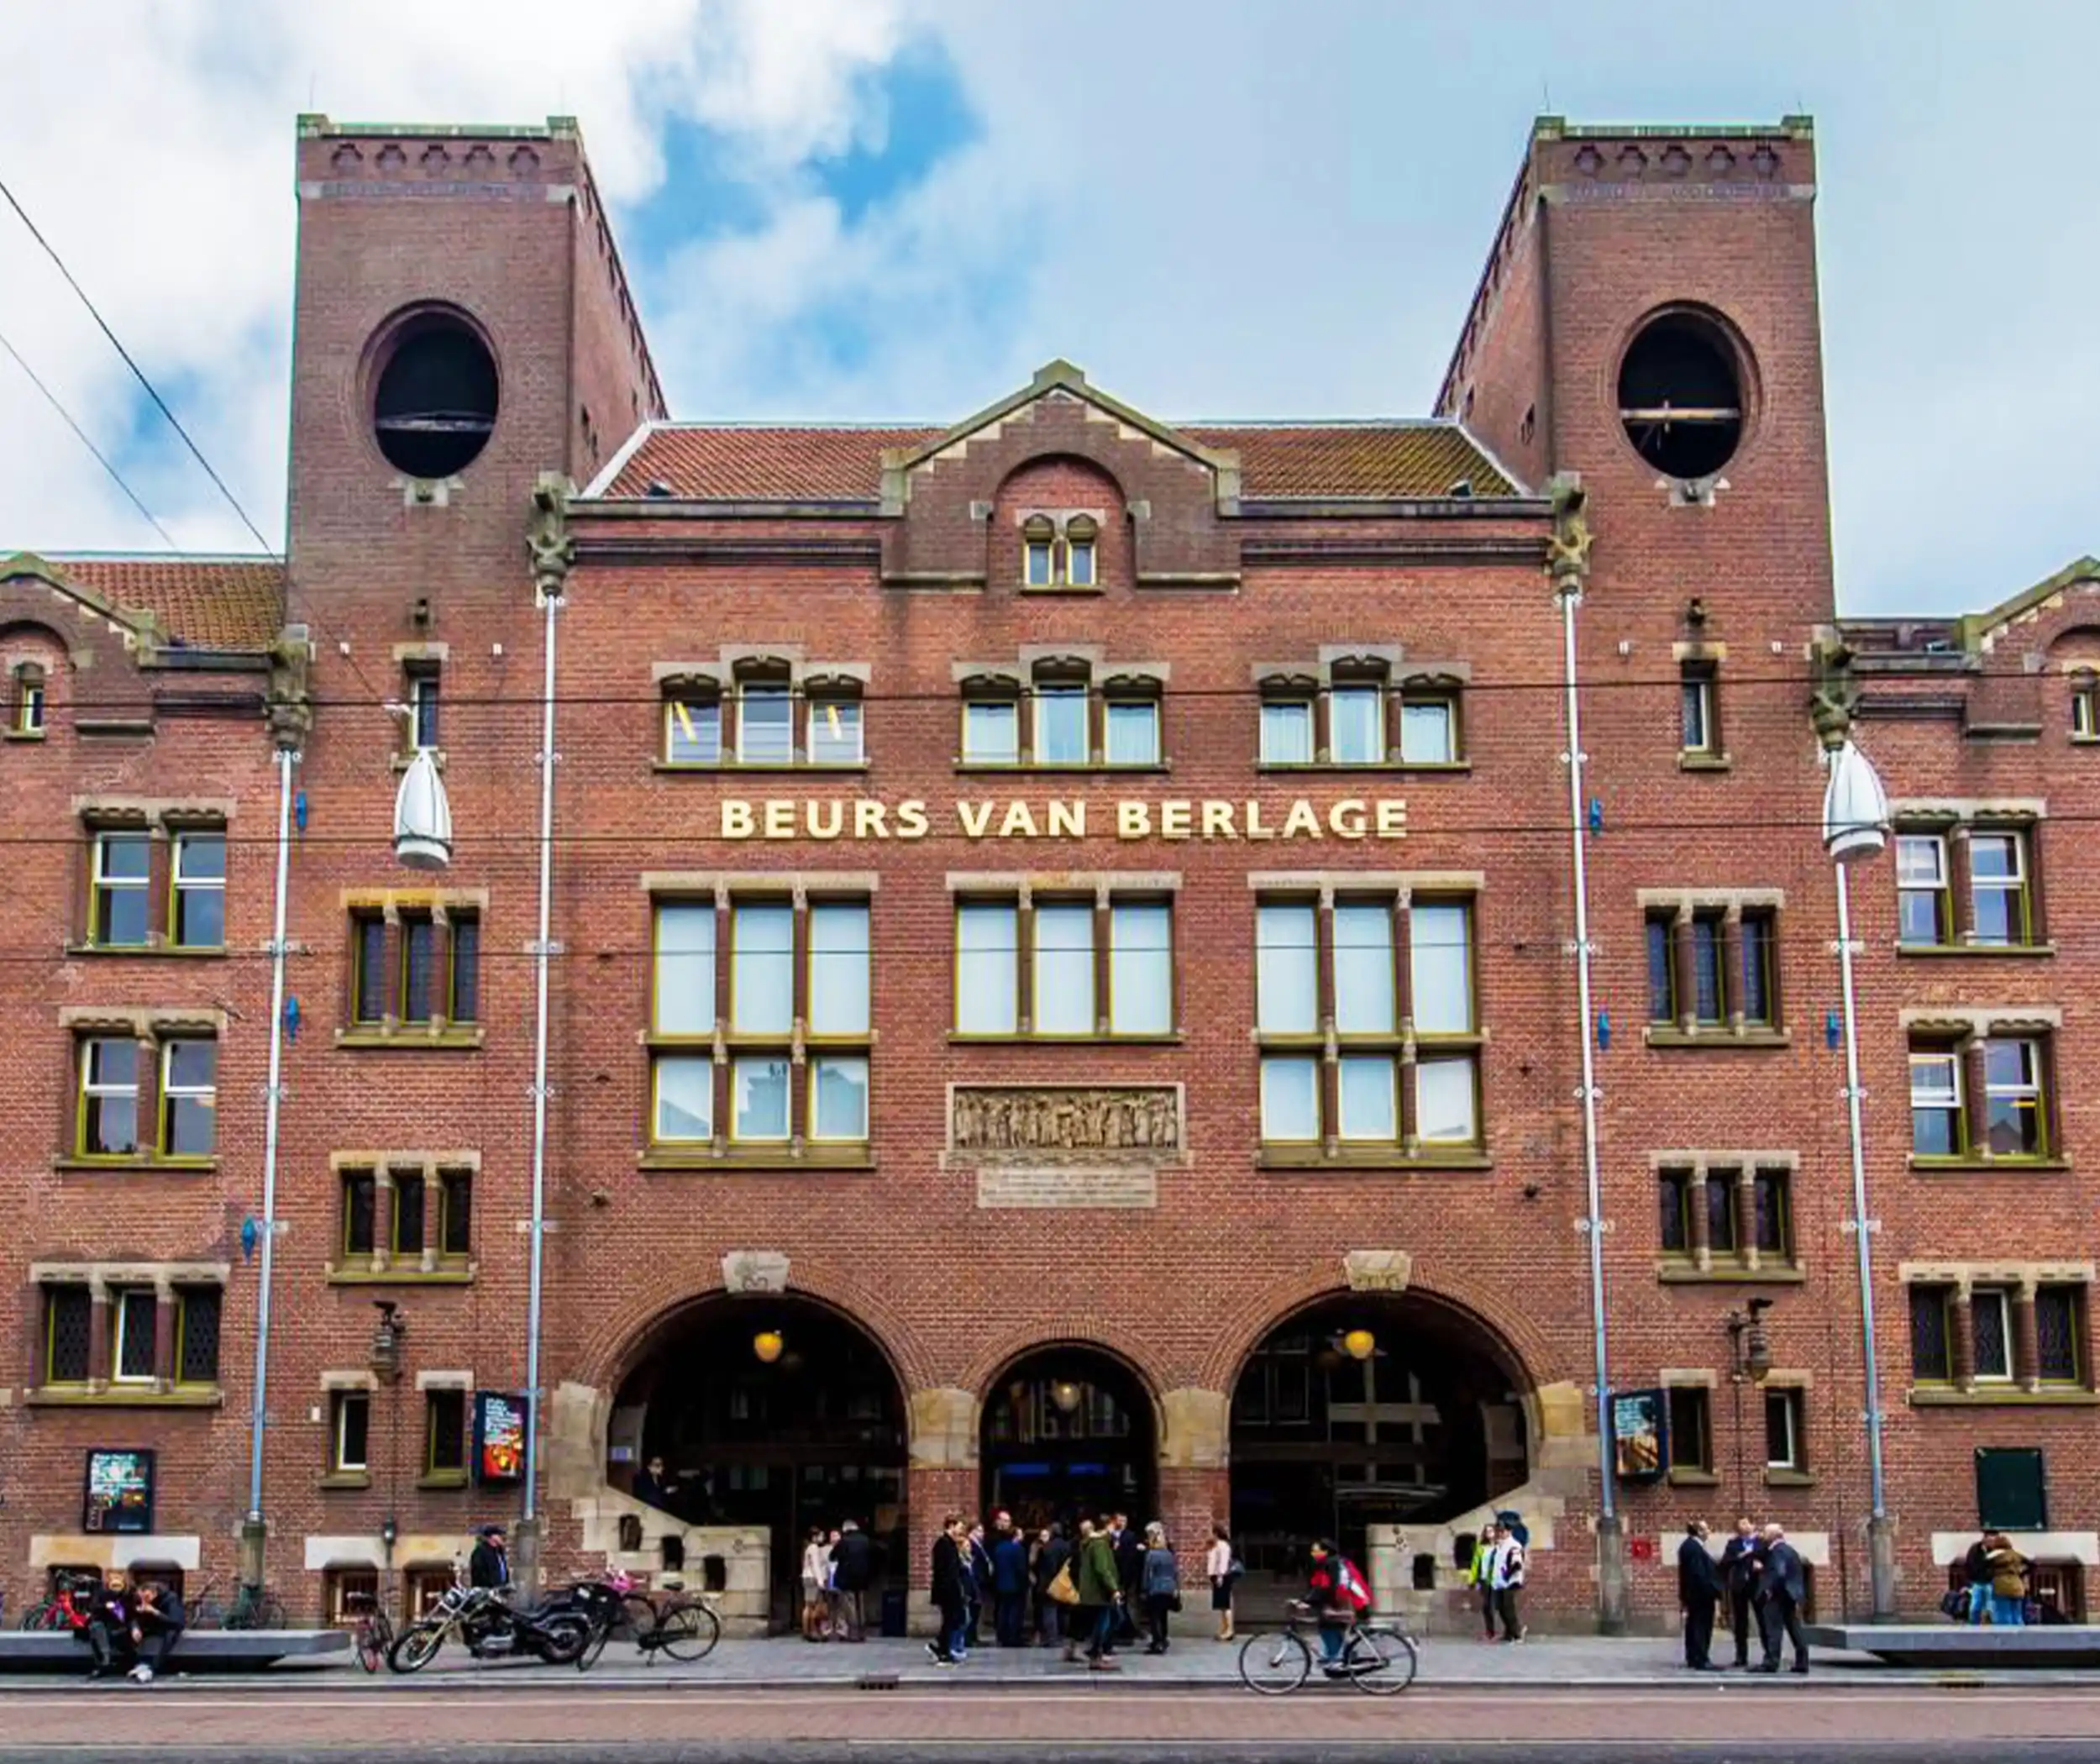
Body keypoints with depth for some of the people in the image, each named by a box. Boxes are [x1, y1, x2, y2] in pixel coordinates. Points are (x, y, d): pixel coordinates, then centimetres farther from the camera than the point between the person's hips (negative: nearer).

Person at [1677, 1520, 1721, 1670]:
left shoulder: (1688, 1545, 14)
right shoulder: (1695, 1548, -21)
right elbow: (1700, 1573, -24)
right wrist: (1712, 1590, -20)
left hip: (1693, 1593, 11)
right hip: (1701, 1593, -11)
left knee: (1694, 1626, 14)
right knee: (1702, 1626, -8)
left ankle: (1692, 1658, 20)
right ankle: (1701, 1660, -7)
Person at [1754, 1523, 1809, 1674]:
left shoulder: (1778, 1551, -13)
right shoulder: (1791, 1550, 16)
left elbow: (1779, 1573, -26)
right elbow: (1798, 1575, 17)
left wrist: (1771, 1589, -15)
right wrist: (1798, 1598, 17)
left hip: (1778, 1596, -10)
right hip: (1792, 1596, 10)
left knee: (1774, 1630, -8)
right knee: (1795, 1629, 10)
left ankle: (1771, 1662, -10)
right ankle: (1802, 1663, 11)